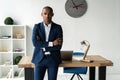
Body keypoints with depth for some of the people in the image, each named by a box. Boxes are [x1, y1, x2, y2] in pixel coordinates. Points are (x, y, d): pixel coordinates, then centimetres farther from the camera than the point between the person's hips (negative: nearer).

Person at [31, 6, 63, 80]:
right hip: (40, 59, 0)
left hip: (53, 60, 0)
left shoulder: (58, 27, 0)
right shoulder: (37, 27, 2)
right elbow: (35, 43, -13)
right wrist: (52, 43, -17)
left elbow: (59, 46, -10)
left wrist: (42, 45, -12)